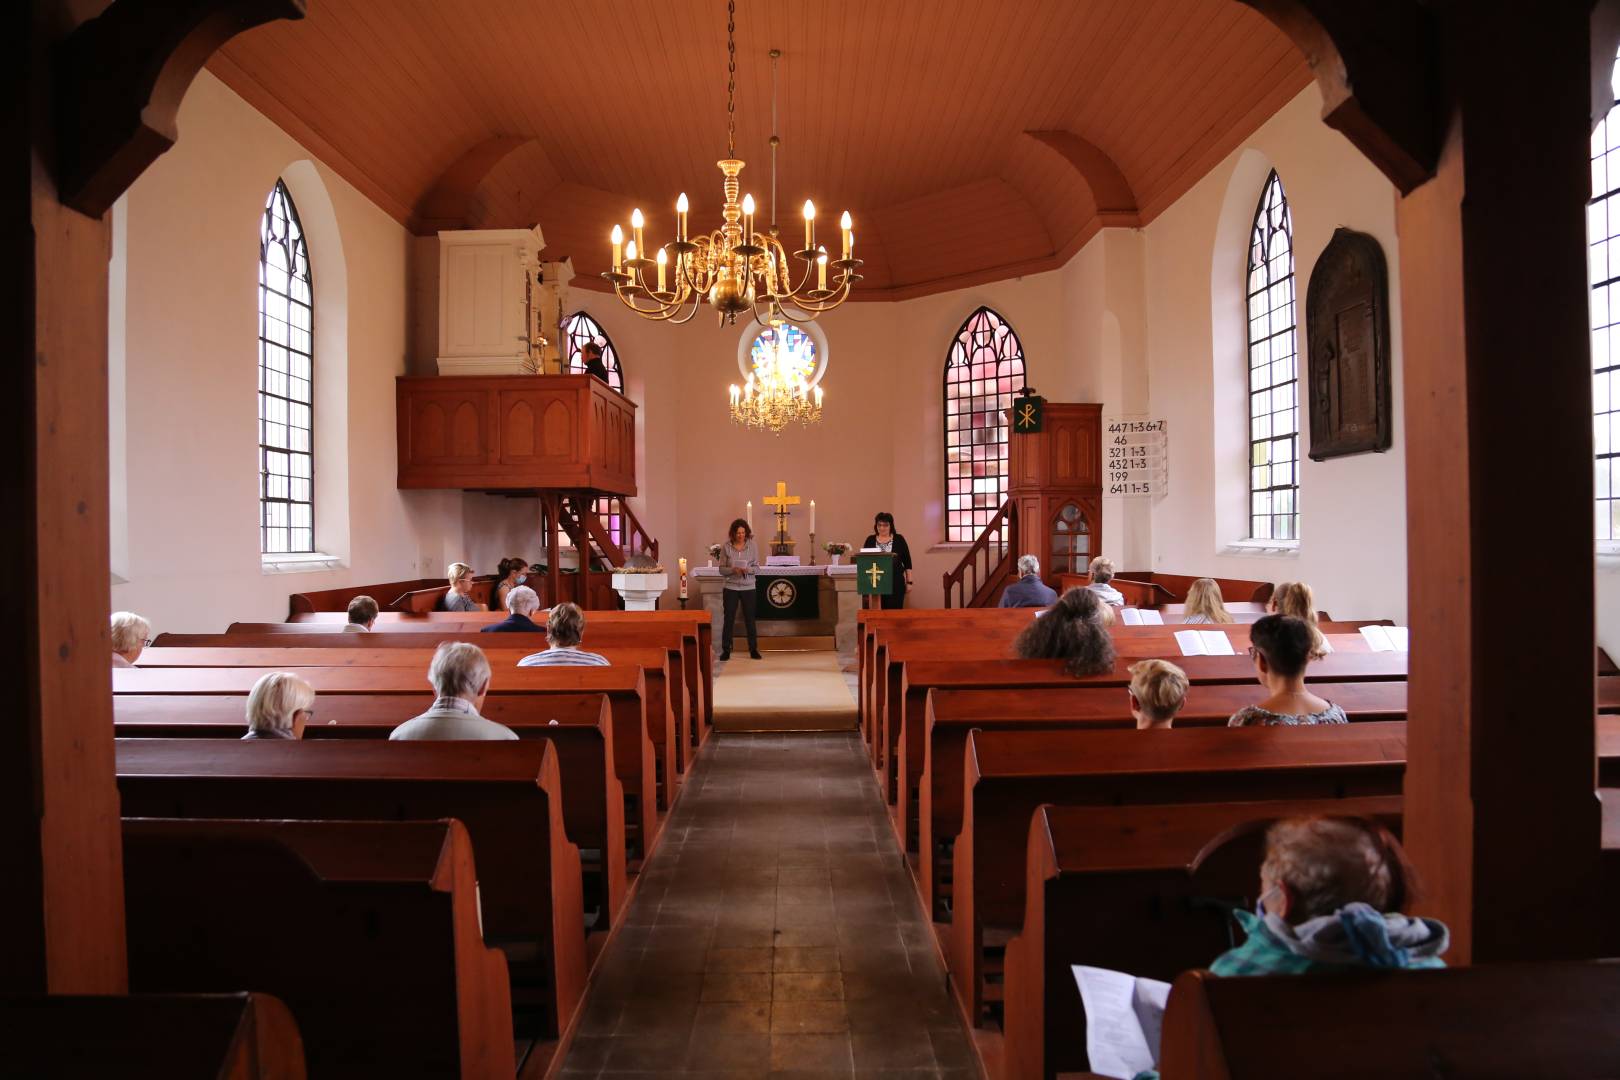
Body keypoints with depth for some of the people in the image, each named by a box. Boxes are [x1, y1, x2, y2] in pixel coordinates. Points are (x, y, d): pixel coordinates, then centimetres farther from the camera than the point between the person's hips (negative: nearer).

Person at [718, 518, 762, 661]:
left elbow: (757, 567, 2)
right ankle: (726, 650, 10)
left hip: (748, 587, 1)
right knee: (729, 619, 2)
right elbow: (721, 569, -1)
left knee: (750, 618, 5)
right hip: (730, 587, -1)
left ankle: (753, 649, 14)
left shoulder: (752, 546, 0)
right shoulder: (726, 547, -2)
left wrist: (748, 570, -19)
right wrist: (733, 570, -20)